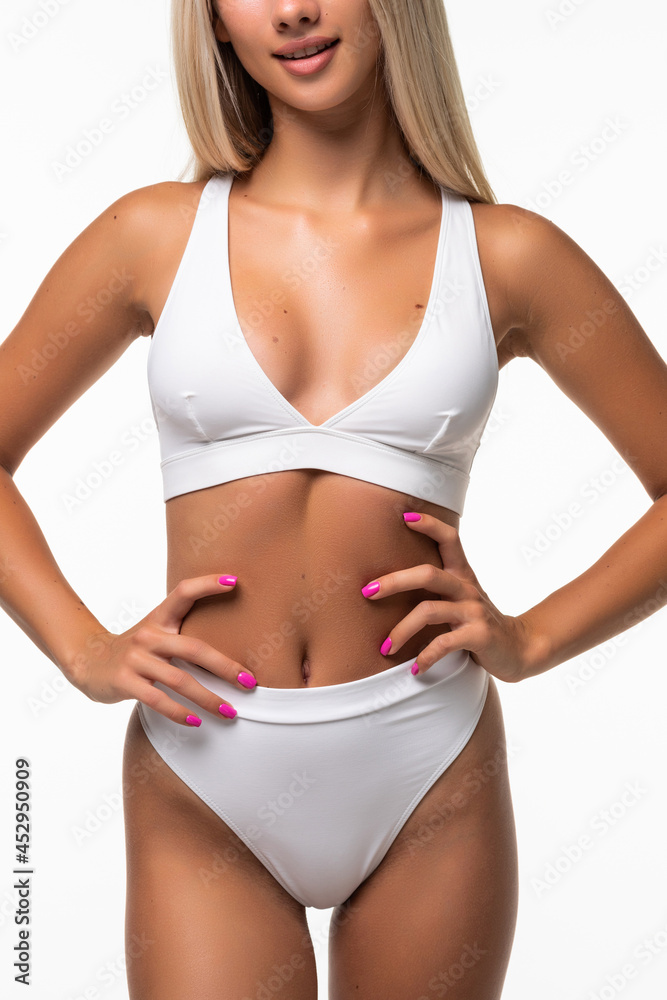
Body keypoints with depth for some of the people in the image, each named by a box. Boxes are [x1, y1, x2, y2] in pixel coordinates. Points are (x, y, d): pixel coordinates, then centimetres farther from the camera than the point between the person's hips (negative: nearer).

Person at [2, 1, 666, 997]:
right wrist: (86, 651, -3)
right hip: (202, 788, 0)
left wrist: (527, 640, -5)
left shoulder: (505, 255, -1)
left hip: (427, 778, 1)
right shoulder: (156, 234, 0)